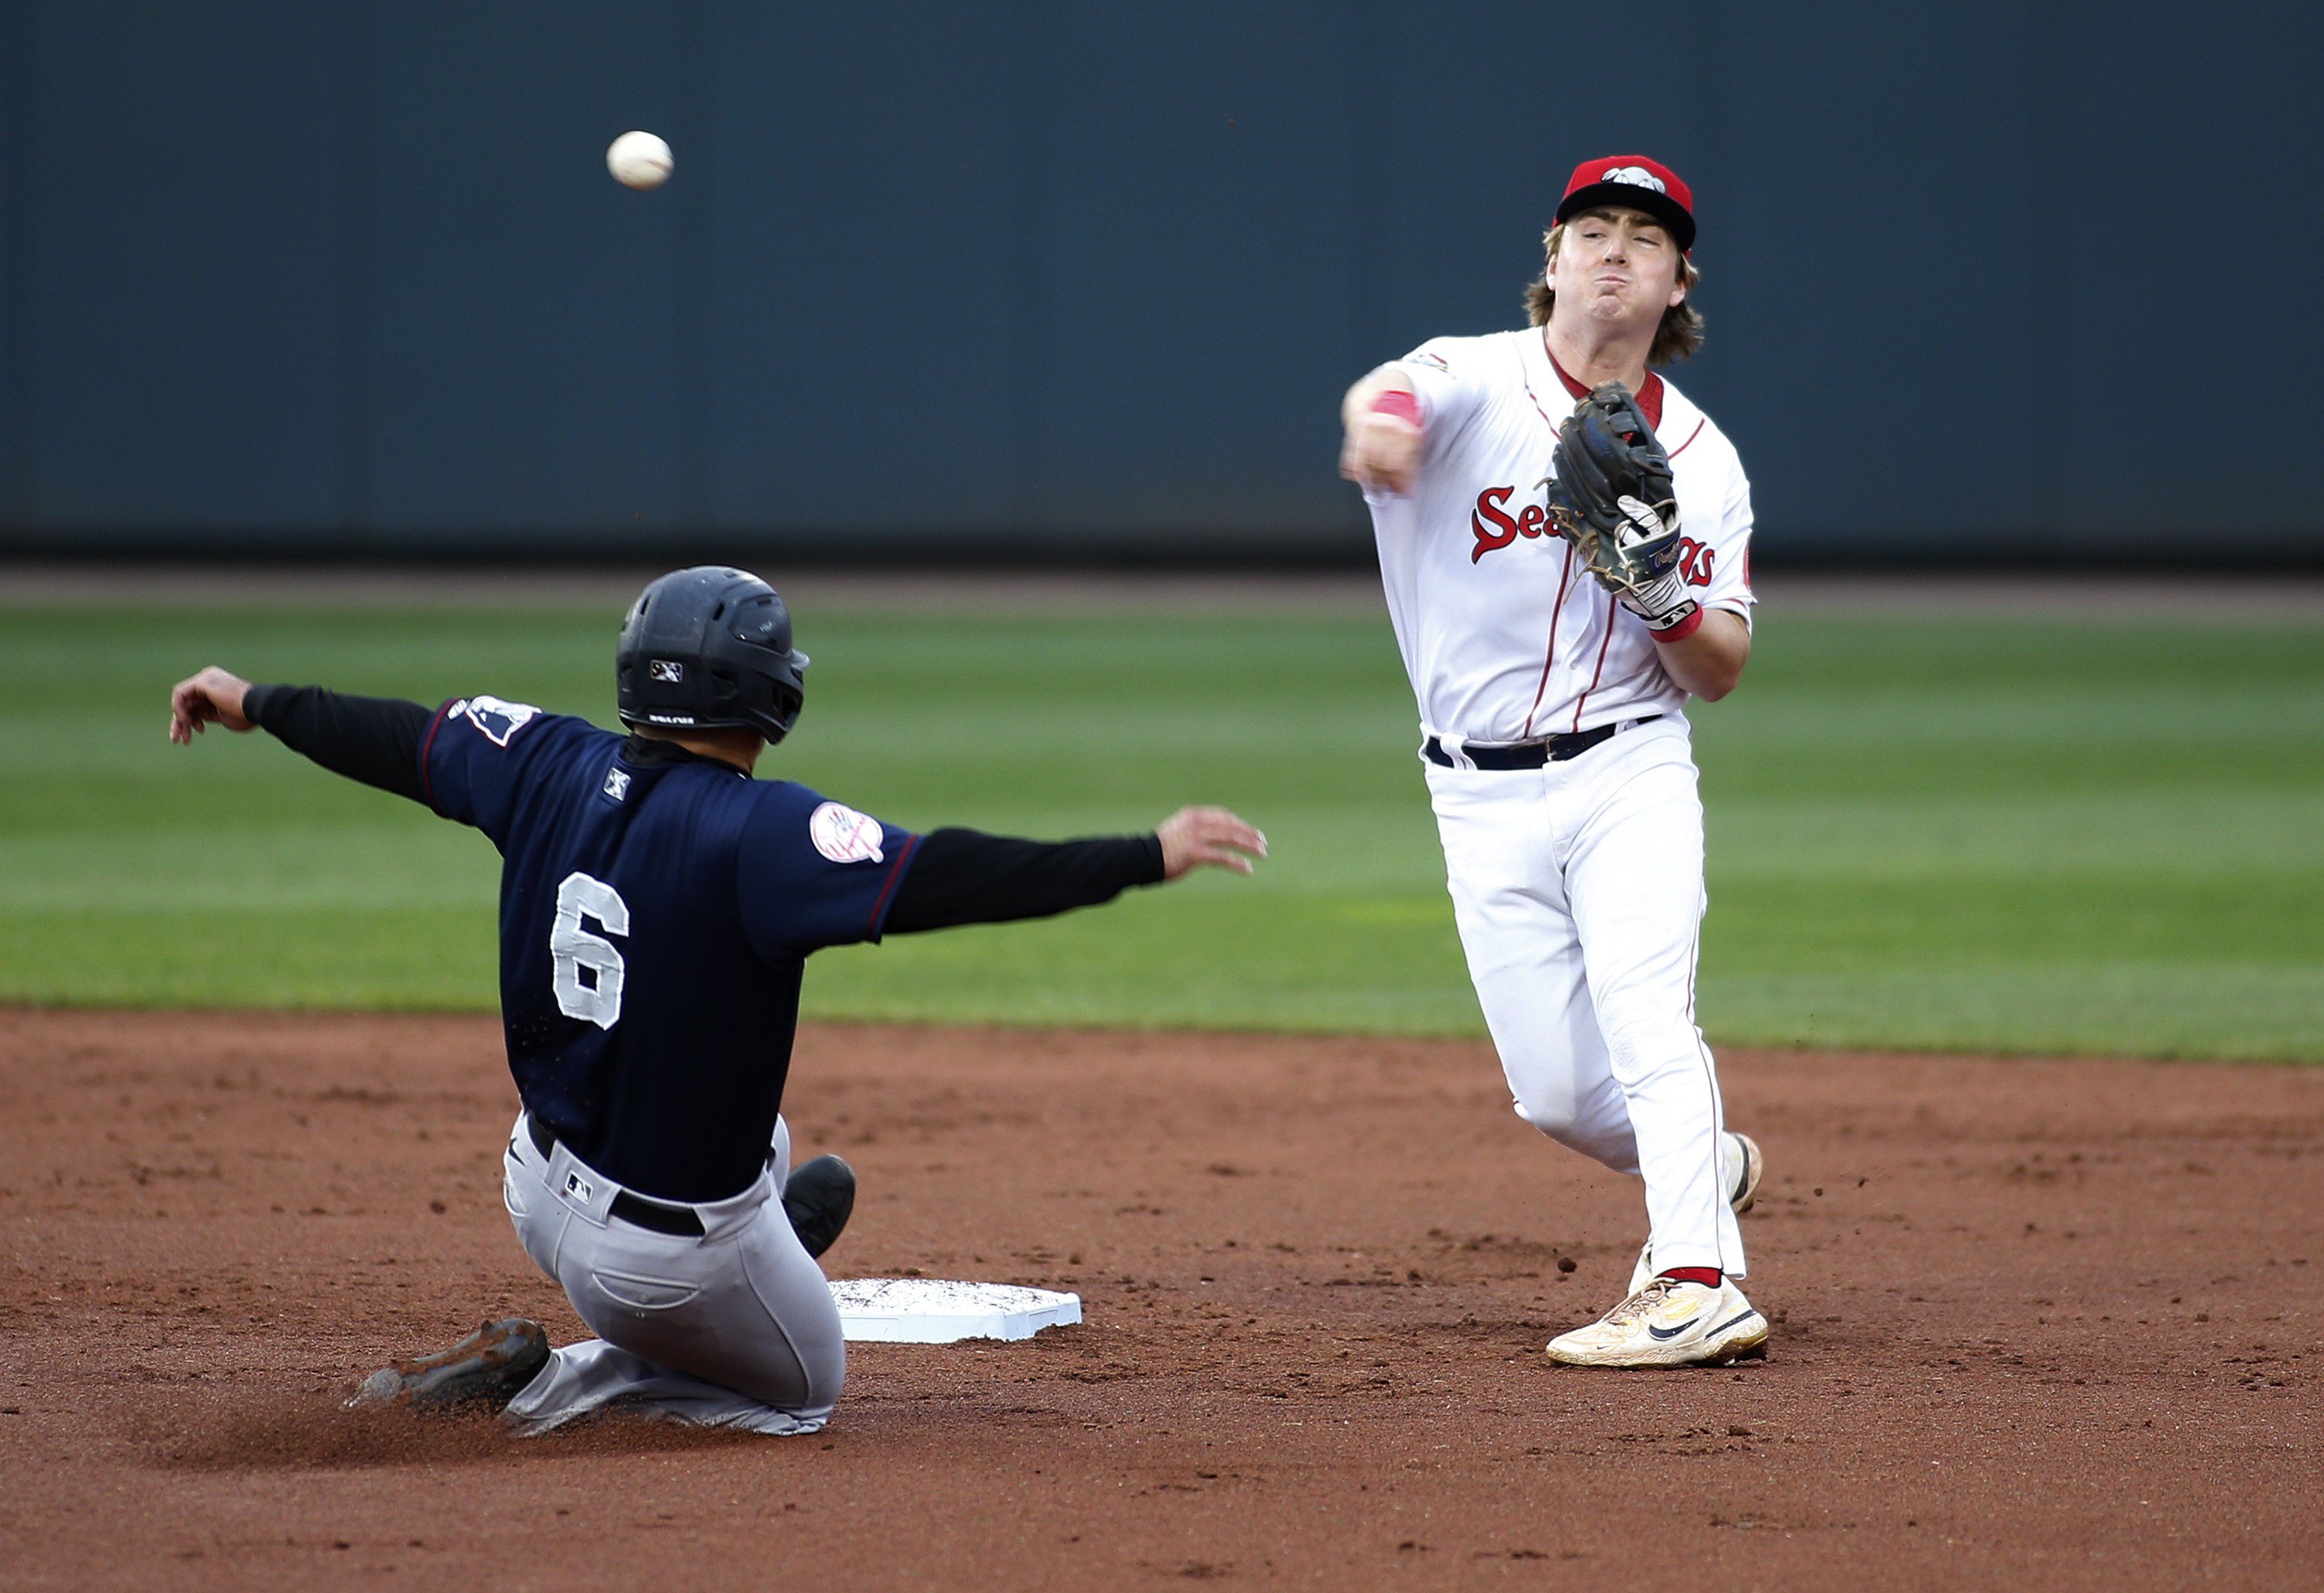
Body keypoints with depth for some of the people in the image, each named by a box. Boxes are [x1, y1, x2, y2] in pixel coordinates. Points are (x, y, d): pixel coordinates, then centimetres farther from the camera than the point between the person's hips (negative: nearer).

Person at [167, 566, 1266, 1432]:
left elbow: (400, 739, 9)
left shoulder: (551, 766, -8)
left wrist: (256, 705, 27)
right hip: (671, 1252, -9)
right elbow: (940, 881, -36)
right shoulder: (757, 830, -27)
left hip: (542, 1193, 9)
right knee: (805, 1387, 18)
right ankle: (567, 1378, -1)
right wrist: (1148, 859, -36)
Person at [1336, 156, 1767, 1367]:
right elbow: (1397, 395, -31)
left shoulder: (1702, 462, 4)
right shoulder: (1478, 381, -5)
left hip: (1632, 775, 0)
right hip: (1484, 798, 0)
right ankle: (1713, 1169, 33)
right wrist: (1379, 426, -57)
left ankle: (1694, 1288, -30)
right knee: (1557, 1092, 3)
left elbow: (1720, 675, 2)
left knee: (1643, 1017, -22)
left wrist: (1663, 598, -20)